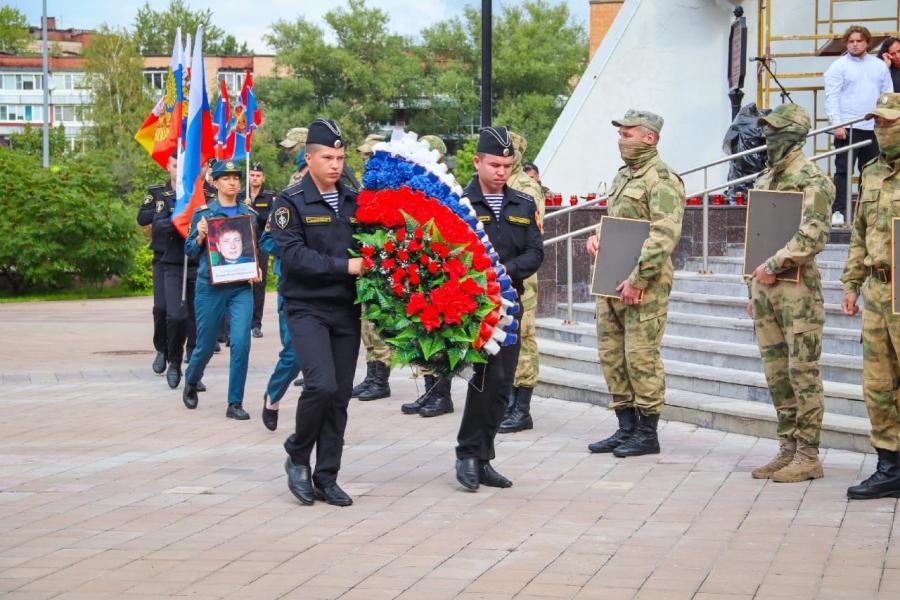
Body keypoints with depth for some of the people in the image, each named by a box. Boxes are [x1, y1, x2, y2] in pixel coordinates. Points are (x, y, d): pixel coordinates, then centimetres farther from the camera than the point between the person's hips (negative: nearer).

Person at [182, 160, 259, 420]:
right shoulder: (203, 213, 0)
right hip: (210, 287, -1)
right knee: (206, 346, 8)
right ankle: (191, 383, 39)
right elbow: (190, 251, 2)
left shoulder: (249, 214, 7)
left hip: (241, 287, 1)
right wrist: (200, 237, -18)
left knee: (241, 343, -13)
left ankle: (235, 403, -3)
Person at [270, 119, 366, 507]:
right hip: (307, 309, -5)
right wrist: (343, 266, -21)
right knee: (321, 384, -19)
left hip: (346, 310, 5)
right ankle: (297, 457, 4)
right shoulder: (292, 202, -5)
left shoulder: (354, 201, 10)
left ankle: (326, 478, 14)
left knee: (340, 395, 5)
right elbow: (293, 255, -15)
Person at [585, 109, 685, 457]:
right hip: (610, 282, 9)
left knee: (641, 357, -5)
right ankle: (626, 427, 20)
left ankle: (647, 433, 3)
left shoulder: (662, 180, -12)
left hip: (644, 286, -9)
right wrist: (596, 237, 9)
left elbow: (665, 236, -21)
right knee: (611, 356, 11)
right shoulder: (623, 176, 18)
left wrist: (637, 279, -23)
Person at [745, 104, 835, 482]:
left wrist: (772, 266, -18)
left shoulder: (812, 180, -11)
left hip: (797, 287, -8)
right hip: (766, 286, 8)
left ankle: (808, 456, -1)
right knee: (776, 373, 10)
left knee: (802, 373, -5)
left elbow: (813, 237, -21)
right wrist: (753, 290, 19)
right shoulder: (766, 179, 16)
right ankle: (788, 449, 17)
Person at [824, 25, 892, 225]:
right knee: (844, 171, -5)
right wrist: (837, 124, -15)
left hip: (874, 128, 4)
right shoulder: (838, 67, 0)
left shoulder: (879, 66, 13)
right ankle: (838, 212, -6)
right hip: (848, 128, -4)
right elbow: (831, 96, -6)